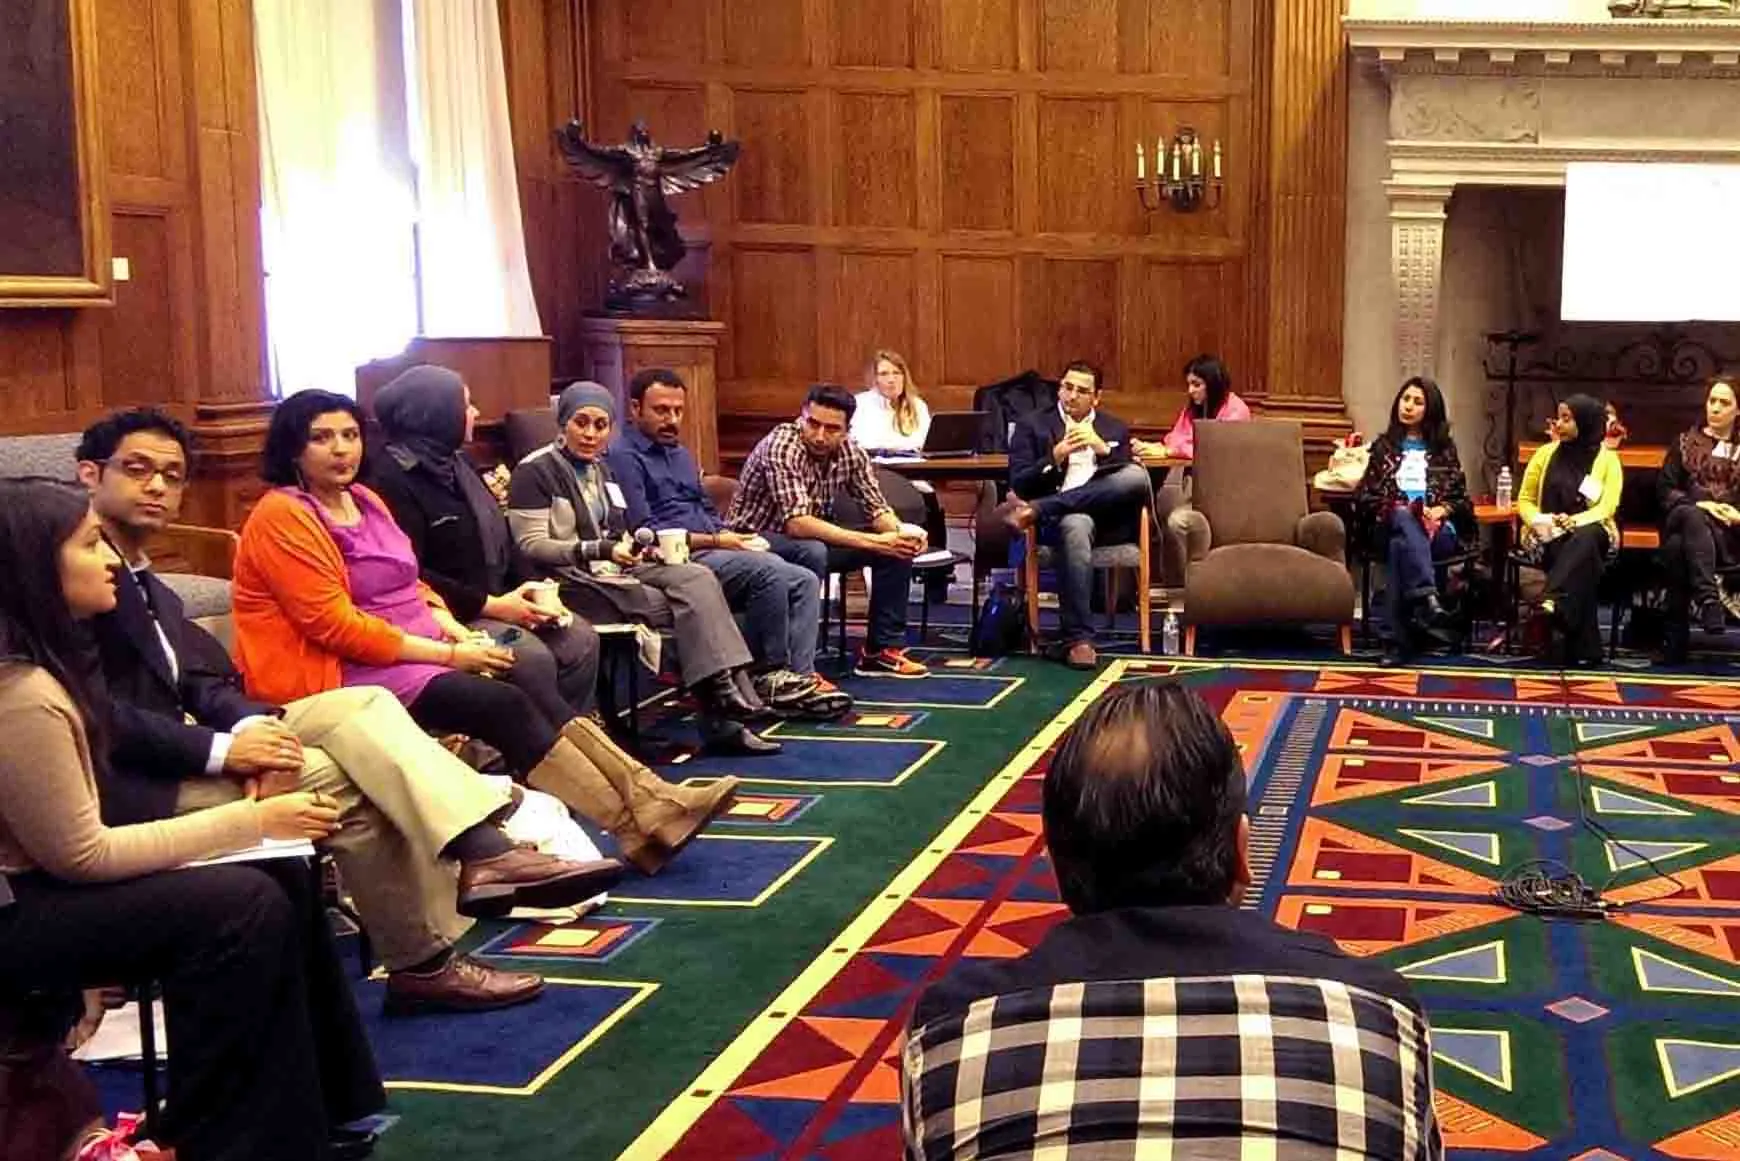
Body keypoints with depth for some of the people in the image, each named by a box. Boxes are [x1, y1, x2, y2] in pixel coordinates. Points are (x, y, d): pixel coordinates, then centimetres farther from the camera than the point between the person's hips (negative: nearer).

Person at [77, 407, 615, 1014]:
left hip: (179, 747, 9)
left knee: (361, 706, -9)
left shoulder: (144, 584, 21)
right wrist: (220, 749, -23)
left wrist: (250, 725, -14)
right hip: (132, 784, -9)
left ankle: (483, 852, -25)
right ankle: (421, 963, -9)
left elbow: (198, 683, 8)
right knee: (346, 779, -19)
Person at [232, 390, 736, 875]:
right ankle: (640, 828, -25)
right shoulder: (282, 517, -11)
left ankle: (649, 802, -22)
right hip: (345, 676, -8)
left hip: (418, 651, 8)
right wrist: (448, 653, -16)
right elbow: (336, 625, -17)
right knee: (506, 706, -25)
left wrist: (459, 633, -2)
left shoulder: (365, 501, 16)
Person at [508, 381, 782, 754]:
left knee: (698, 578, -21)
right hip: (571, 583, -7)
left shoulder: (600, 470, 21)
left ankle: (730, 690, -29)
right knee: (687, 605, -24)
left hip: (613, 572, 7)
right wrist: (601, 550, -21)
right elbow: (531, 546, -12)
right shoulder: (535, 471, -4)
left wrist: (637, 548, 4)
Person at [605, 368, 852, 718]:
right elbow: (642, 532, -13)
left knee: (805, 581, -10)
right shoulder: (623, 457, -4)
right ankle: (769, 674, -16)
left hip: (710, 552, 9)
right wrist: (714, 541, -13)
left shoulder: (680, 453, 26)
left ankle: (798, 676, -21)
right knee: (768, 570, -29)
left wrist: (733, 537, 6)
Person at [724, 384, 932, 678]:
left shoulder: (851, 453, -7)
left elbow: (876, 510, -1)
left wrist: (901, 531, -26)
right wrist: (874, 541, -39)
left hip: (814, 537, 7)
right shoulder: (780, 447, -27)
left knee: (899, 546, -5)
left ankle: (882, 649, 3)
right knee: (811, 552, -38)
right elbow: (797, 524, -36)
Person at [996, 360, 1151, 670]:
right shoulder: (1033, 426, 13)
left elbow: (1129, 480, 9)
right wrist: (1056, 456, -11)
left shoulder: (1116, 429, 21)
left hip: (1107, 514, 3)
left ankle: (1035, 509, -28)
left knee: (1138, 476, -30)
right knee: (1077, 525, -41)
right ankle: (1077, 639, -37)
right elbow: (1018, 485, 3)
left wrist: (1102, 448, -6)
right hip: (1058, 518, -3)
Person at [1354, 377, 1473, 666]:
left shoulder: (1444, 449, 21)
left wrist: (1442, 510, -7)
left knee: (1401, 544, -38)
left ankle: (1400, 639, -50)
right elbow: (1364, 495, 15)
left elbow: (1461, 499, 16)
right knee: (1405, 519, -41)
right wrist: (1391, 509, -5)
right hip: (1392, 526, 0)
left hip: (1438, 530, 0)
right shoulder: (1384, 446, 22)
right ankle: (1426, 597, -61)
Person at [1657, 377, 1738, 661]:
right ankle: (1707, 599, -52)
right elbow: (1664, 489, 8)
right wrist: (1698, 505, -9)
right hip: (1684, 521, 1)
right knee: (1692, 517, -40)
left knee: (1679, 547, -36)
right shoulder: (1685, 442, 18)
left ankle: (1676, 637, -44)